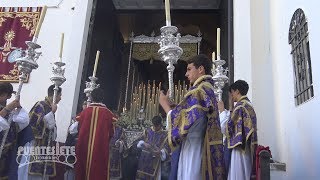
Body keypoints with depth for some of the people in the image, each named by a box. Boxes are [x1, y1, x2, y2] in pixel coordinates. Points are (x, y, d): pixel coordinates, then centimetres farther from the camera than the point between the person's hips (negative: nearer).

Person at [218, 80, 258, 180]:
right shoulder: (249, 105, 14)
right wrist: (231, 108, 16)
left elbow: (226, 128, -18)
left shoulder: (240, 106, -14)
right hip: (247, 148, 10)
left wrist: (222, 111, -7)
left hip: (240, 148, -10)